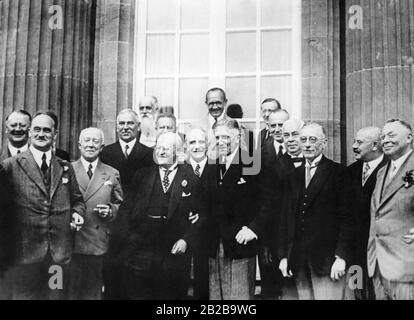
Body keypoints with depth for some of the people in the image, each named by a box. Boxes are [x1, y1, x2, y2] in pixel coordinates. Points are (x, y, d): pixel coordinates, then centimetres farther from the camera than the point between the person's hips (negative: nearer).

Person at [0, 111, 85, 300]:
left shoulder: (65, 168, 12)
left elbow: (77, 200, 19)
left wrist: (77, 213, -2)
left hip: (60, 254, 3)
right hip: (24, 252, -3)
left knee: (57, 295, 11)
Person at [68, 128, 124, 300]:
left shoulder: (112, 174, 10)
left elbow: (122, 206, 13)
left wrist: (111, 210, -6)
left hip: (99, 244, 1)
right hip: (71, 242, -1)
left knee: (93, 291, 7)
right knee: (71, 290, 2)